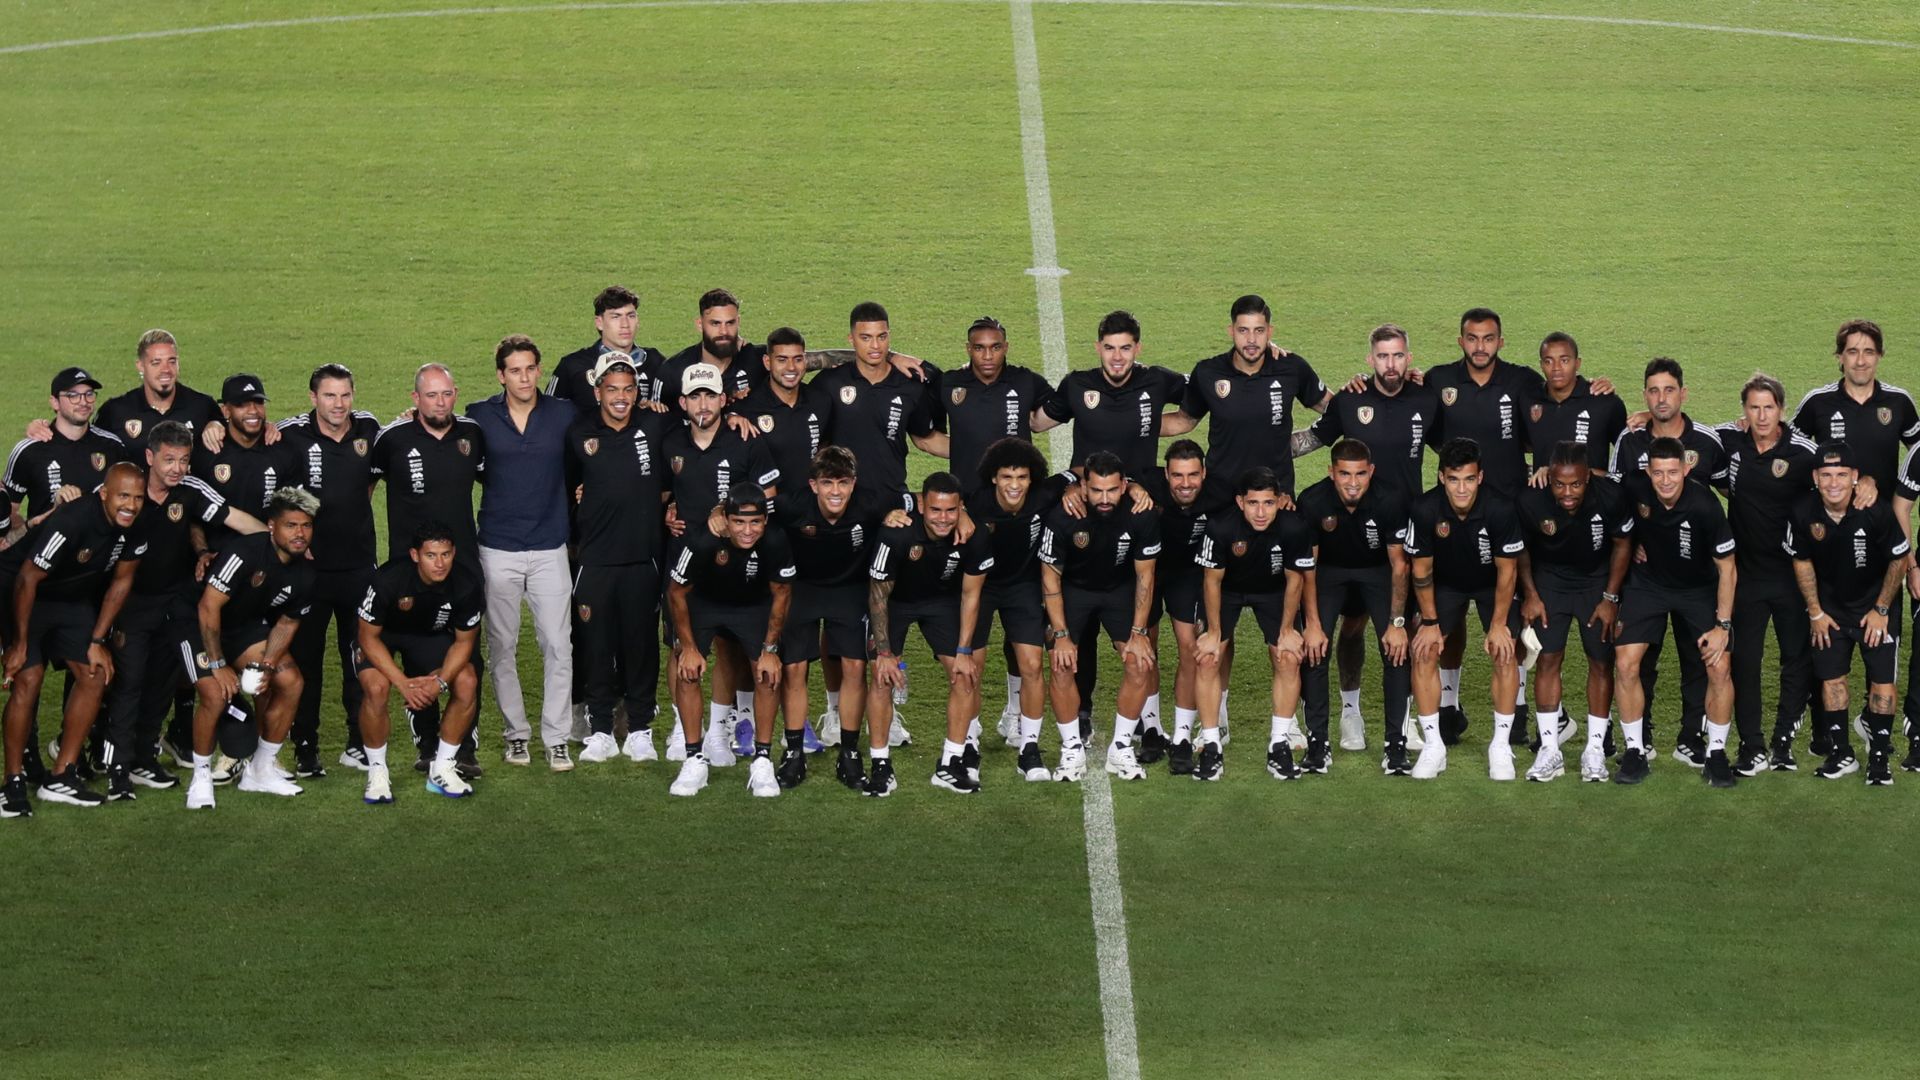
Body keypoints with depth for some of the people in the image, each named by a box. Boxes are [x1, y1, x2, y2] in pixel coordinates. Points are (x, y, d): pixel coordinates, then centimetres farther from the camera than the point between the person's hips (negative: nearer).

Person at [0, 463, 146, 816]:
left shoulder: (135, 529, -14)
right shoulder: (72, 520, -34)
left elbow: (121, 582, 2)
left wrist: (97, 640, 2)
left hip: (72, 599, 7)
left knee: (95, 675, -4)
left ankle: (60, 779, 3)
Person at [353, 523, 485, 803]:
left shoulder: (465, 585, -25)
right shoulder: (387, 580, -34)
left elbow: (464, 641, -10)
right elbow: (368, 637, -23)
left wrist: (441, 681, -26)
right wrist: (403, 683, -30)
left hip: (431, 634, 3)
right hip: (381, 635, -3)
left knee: (467, 683, -19)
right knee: (376, 687, -31)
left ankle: (442, 769, -1)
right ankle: (377, 772, -11)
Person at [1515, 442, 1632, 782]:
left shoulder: (1610, 497, -29)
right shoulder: (1531, 501, -28)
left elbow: (1622, 544, -9)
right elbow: (1521, 548, -5)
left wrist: (1610, 598, -7)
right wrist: (1530, 595, -5)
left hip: (1597, 580, 0)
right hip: (1549, 580, 0)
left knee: (1601, 661, 0)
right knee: (1548, 658, -5)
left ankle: (1595, 750, 9)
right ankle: (1549, 749, 2)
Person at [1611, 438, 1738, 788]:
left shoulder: (1705, 506, -29)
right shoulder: (1634, 489, -24)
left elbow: (1727, 568, -17)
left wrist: (1723, 625, -18)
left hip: (1698, 588, -2)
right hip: (1647, 582, 2)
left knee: (1719, 667, -12)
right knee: (1626, 664, -11)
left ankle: (1716, 754, 6)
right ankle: (1635, 752, 5)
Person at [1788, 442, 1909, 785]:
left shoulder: (1876, 511, -28)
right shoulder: (1804, 512, -20)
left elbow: (1899, 560, -12)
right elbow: (1802, 561, -1)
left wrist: (1881, 610, -7)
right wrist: (1815, 612, 1)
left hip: (1875, 605, -2)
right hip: (1830, 605, 2)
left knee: (1882, 681, -4)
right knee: (1831, 679, 5)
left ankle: (1880, 757, 8)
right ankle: (1841, 754, 17)